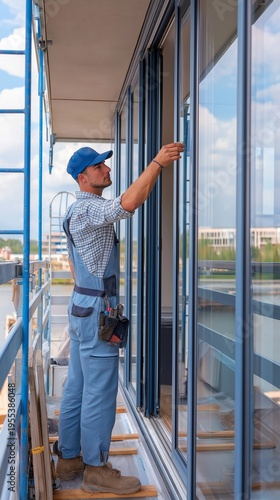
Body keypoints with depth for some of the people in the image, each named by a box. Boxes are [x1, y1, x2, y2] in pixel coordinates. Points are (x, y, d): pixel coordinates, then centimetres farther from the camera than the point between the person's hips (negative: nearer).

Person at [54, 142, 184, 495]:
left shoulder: (77, 211, 17)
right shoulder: (88, 208, -16)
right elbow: (129, 203, -35)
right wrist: (157, 162, -28)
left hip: (81, 305, 10)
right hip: (97, 308, -10)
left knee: (77, 387, 14)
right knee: (99, 391, -2)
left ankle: (68, 459, 24)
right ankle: (96, 469, 8)